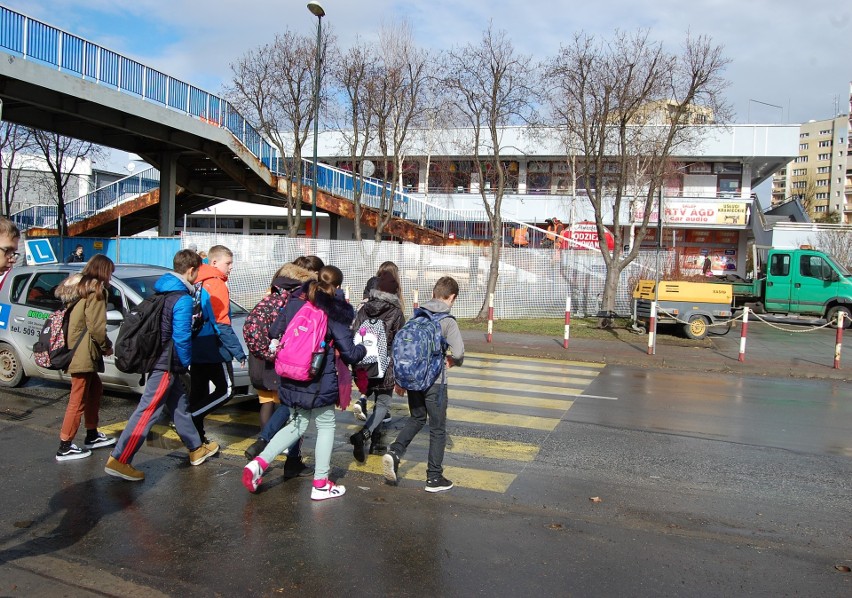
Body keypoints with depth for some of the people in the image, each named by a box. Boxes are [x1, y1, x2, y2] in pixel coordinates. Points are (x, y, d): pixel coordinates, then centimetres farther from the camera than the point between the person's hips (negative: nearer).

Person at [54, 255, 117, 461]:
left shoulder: (78, 286, 14)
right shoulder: (95, 291, -13)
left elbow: (78, 320, 15)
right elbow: (96, 326, -18)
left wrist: (102, 345, 13)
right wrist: (106, 346, -2)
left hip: (76, 350, 10)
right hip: (83, 353, -10)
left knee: (95, 390, 21)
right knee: (78, 400, -3)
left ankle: (92, 436, 30)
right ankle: (65, 447, 2)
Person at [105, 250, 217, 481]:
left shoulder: (162, 290, 10)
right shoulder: (183, 299, -18)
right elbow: (181, 337, -21)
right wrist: (186, 362, -6)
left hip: (158, 358, 10)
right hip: (167, 364, -10)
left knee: (180, 405, 19)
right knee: (147, 411, -7)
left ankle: (196, 449, 32)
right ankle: (118, 461, -6)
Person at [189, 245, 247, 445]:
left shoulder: (198, 283, 9)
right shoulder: (217, 285, -14)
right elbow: (221, 324, -18)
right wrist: (239, 352, -15)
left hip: (196, 349, 8)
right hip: (214, 351, -8)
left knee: (199, 392, 13)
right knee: (226, 390, 1)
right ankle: (190, 417, -7)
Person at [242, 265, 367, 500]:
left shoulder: (294, 303, 2)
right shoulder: (334, 313, -11)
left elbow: (273, 334, 10)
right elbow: (350, 354, -10)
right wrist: (364, 348, 11)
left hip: (291, 381, 5)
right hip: (319, 383, -5)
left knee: (298, 423, 22)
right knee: (326, 426, 12)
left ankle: (259, 463, 8)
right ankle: (320, 484, 17)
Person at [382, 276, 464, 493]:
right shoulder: (447, 321, -11)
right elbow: (459, 351, -21)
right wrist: (453, 360, 4)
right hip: (434, 381, -5)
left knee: (417, 418, 25)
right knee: (438, 429, 9)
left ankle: (394, 452, 5)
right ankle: (434, 478, 16)